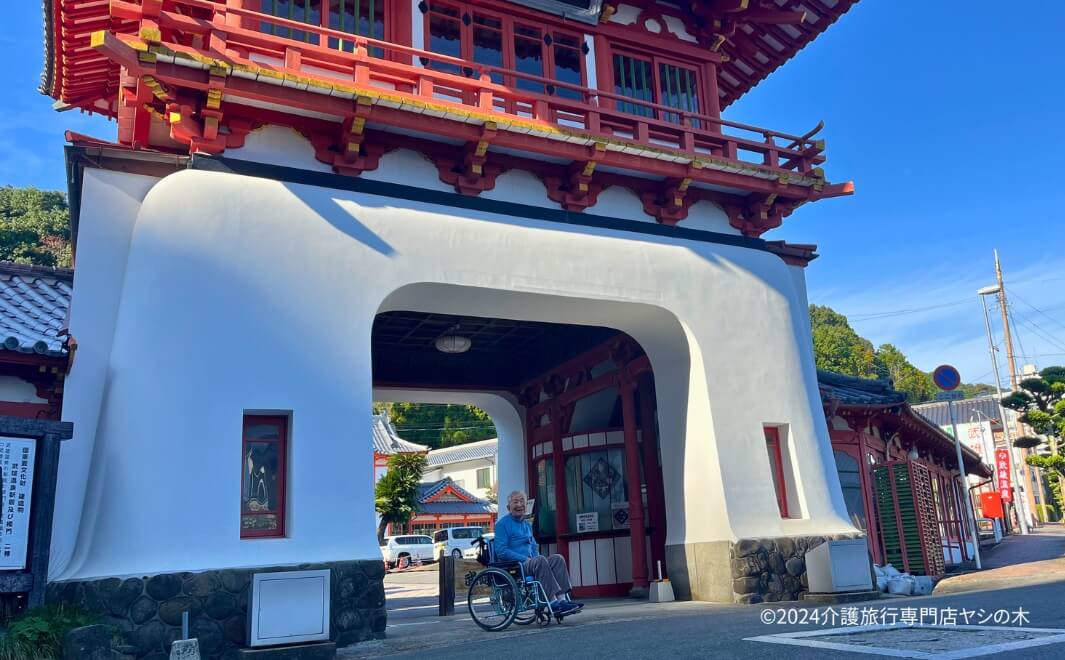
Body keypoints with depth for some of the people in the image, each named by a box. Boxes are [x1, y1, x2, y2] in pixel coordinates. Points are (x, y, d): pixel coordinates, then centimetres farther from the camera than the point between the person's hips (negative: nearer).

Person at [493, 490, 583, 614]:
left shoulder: (527, 524, 21)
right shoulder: (502, 524, -4)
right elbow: (501, 551, -13)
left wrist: (535, 557, 2)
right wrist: (525, 559, -18)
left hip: (529, 562, 8)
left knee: (557, 558, -15)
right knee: (540, 560, -33)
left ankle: (563, 599, -27)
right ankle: (554, 604, -37)